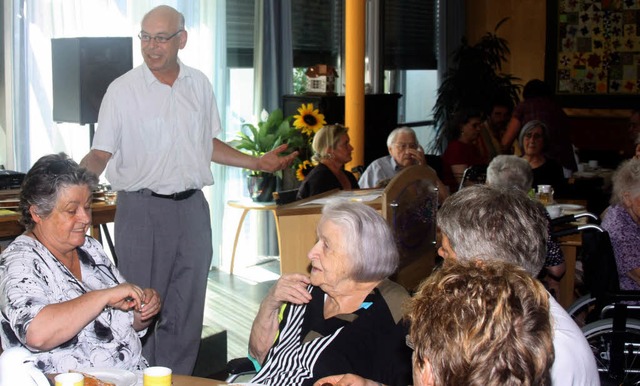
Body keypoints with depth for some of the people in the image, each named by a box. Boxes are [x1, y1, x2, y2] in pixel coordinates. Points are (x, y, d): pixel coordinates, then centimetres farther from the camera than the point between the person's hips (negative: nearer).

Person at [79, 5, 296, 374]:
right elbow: (101, 154, -4)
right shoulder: (122, 90, -4)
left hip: (192, 208, 4)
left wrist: (258, 162, 15)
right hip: (141, 209, -4)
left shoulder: (199, 85, 7)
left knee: (186, 311, 9)